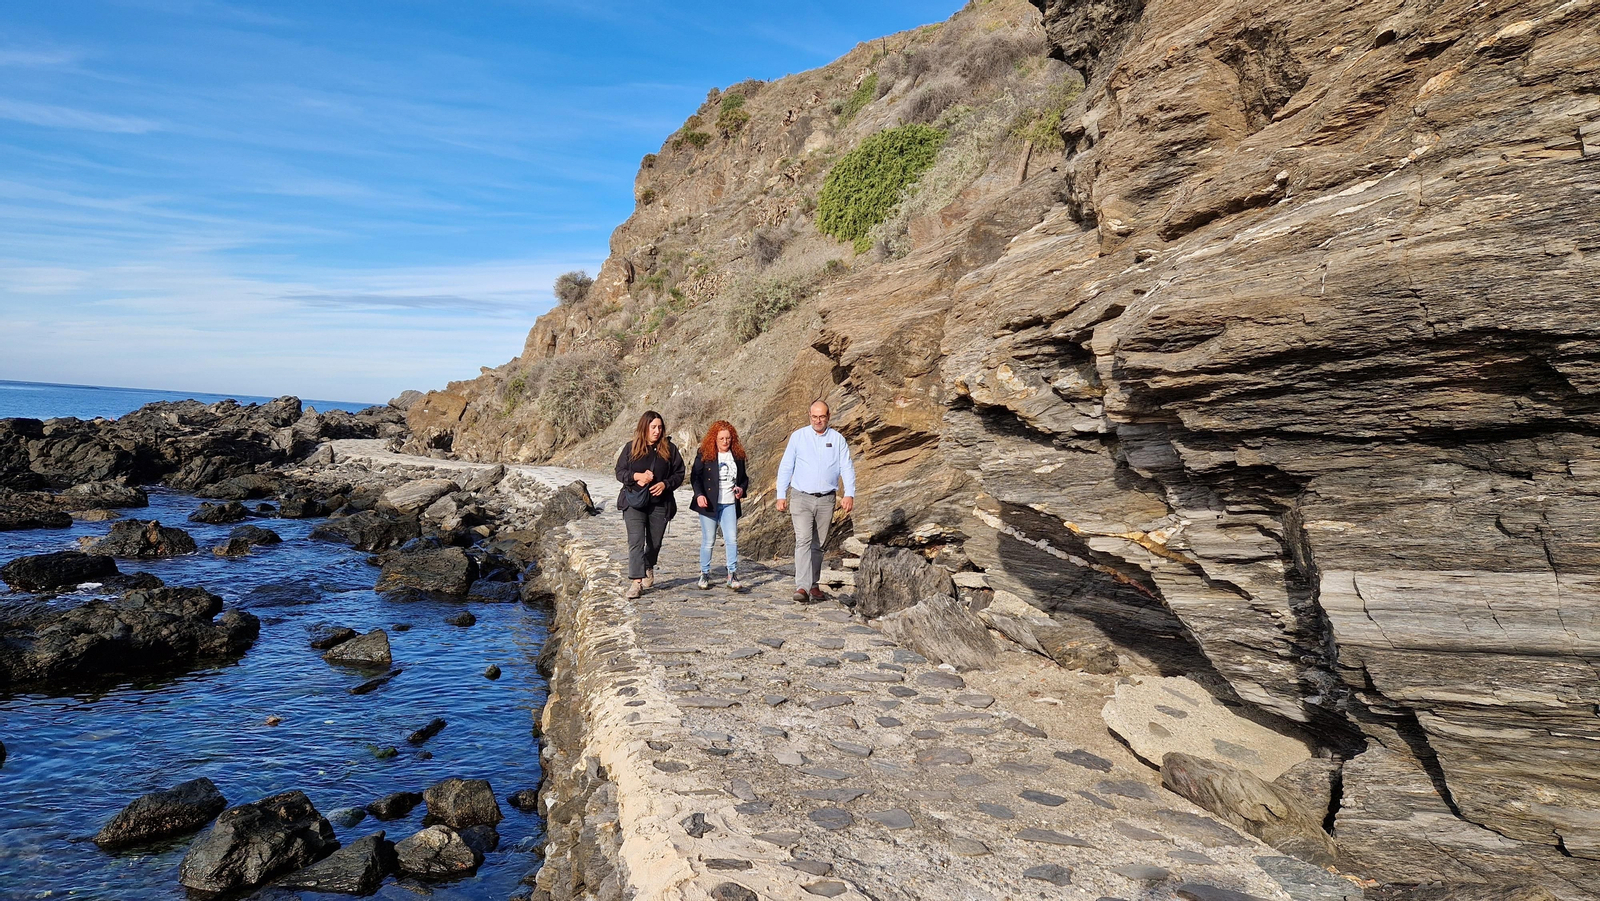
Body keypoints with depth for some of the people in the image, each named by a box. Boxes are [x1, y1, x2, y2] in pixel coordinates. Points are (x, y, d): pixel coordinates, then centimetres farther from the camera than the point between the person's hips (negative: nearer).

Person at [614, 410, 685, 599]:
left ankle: (649, 568, 40)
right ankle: (637, 582, -14)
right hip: (634, 502, -1)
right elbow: (619, 471, 3)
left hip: (660, 504, 2)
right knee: (636, 541, -12)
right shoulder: (631, 448, 2)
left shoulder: (669, 449, 3)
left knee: (655, 542, 12)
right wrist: (637, 476, -16)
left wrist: (665, 484, -13)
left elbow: (679, 474, 6)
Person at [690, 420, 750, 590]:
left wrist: (742, 489, -2)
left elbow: (743, 478, 18)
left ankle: (732, 575, -1)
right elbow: (695, 476, -2)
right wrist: (699, 494, -15)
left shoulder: (738, 455, 8)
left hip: (730, 504, 2)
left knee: (732, 539, -6)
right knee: (708, 541, 5)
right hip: (709, 503, -2)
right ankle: (705, 574, 18)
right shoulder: (704, 454, -1)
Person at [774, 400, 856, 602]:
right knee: (803, 540, -15)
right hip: (801, 497, -2)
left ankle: (813, 585, 21)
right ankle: (802, 586, -21)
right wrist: (781, 496, 0)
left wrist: (849, 494, -12)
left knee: (818, 544, 9)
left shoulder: (837, 439, 5)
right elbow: (786, 467, 6)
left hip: (826, 500, 2)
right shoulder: (798, 436, 3)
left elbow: (847, 468, 1)